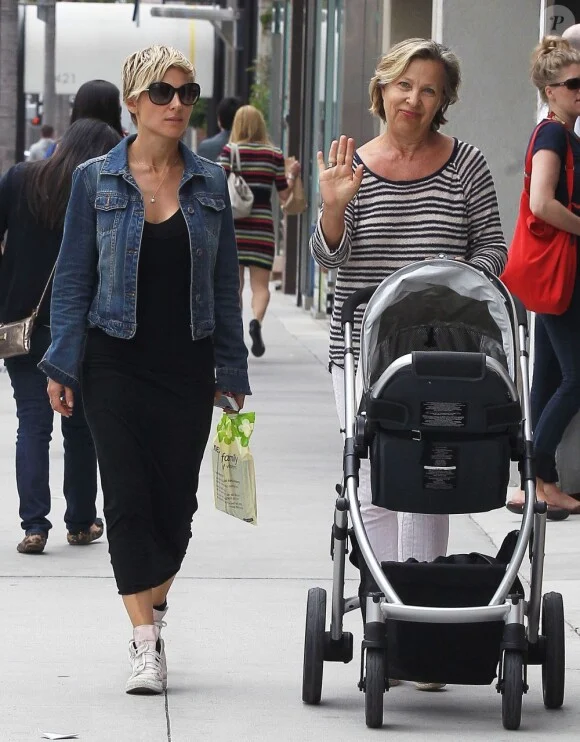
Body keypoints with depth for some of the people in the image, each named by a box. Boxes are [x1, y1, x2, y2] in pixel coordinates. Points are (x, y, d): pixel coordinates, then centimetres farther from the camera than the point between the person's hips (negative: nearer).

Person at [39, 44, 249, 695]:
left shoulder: (209, 184, 6)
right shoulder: (96, 180, 0)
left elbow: (225, 285, 10)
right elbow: (74, 278, 2)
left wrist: (231, 371, 7)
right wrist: (62, 367, -4)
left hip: (188, 365, 2)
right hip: (116, 364, -2)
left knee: (176, 502, 4)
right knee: (129, 499, -8)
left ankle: (150, 608, 26)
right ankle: (146, 644, -6)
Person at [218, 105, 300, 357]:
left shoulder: (229, 151, -2)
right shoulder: (275, 154, 4)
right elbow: (284, 195, 7)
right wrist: (293, 175, 24)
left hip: (234, 223, 0)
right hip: (262, 224, 0)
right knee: (260, 283, 0)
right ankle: (257, 320, -27)